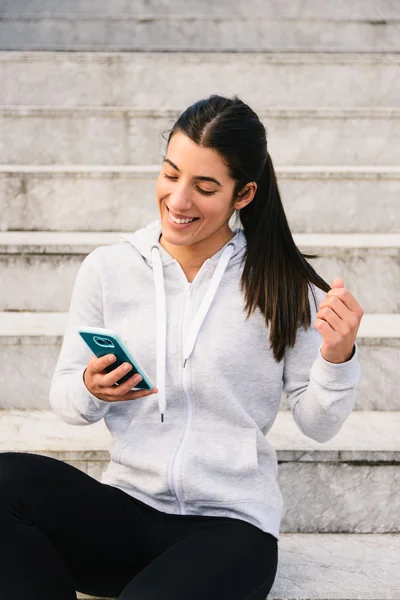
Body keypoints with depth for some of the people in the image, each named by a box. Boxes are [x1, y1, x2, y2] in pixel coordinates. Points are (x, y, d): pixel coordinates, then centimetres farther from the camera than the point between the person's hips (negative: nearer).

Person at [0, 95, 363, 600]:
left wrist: (337, 358, -17)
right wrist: (92, 390, -16)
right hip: (124, 511, 3)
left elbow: (317, 425, 2)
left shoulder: (284, 285, -2)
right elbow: (64, 400, 7)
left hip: (231, 525, -3)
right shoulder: (107, 269, 2)